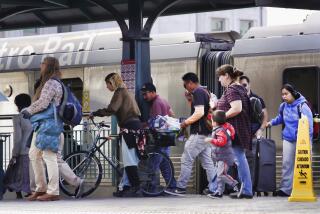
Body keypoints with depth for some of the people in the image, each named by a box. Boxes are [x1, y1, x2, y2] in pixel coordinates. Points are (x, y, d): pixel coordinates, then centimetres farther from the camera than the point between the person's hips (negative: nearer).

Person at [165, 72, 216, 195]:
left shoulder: (197, 93, -12)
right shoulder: (204, 92, 18)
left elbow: (199, 113, -23)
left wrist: (186, 123, -14)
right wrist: (190, 101, 15)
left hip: (198, 133, -10)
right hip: (206, 133, 10)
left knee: (186, 160, -5)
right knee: (207, 161, 9)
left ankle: (181, 187, -2)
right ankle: (213, 188, 6)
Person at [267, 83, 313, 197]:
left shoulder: (302, 106, -14)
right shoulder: (283, 106, 3)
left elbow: (309, 125, -14)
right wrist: (272, 122, 10)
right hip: (288, 139, 5)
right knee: (287, 164, 2)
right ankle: (285, 188, 3)